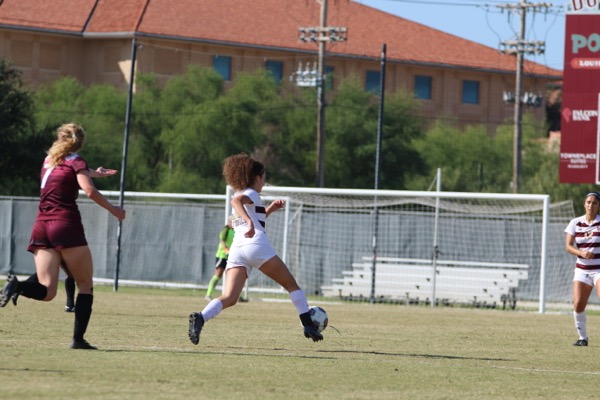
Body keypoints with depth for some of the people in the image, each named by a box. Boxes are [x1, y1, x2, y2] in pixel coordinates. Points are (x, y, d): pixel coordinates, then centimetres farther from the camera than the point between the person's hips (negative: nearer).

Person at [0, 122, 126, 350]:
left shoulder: (49, 161, 19)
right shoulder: (76, 162, 0)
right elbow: (89, 191, -16)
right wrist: (113, 210, -4)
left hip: (41, 228, 5)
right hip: (66, 226, -5)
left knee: (46, 292, -1)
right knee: (85, 285, 8)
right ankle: (78, 338, -3)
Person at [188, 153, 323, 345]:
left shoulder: (242, 195, 29)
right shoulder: (251, 194, 6)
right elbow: (236, 200, -19)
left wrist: (269, 210, 36)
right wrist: (249, 222, -31)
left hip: (236, 249, 6)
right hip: (257, 245, -6)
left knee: (229, 298, -9)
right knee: (291, 284, 10)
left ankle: (200, 318, -34)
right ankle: (308, 325, 5)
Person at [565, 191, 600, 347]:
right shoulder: (575, 223, 3)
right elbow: (568, 246, -2)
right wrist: (581, 253, -20)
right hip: (582, 269, 3)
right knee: (578, 304, -5)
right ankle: (583, 337, 12)